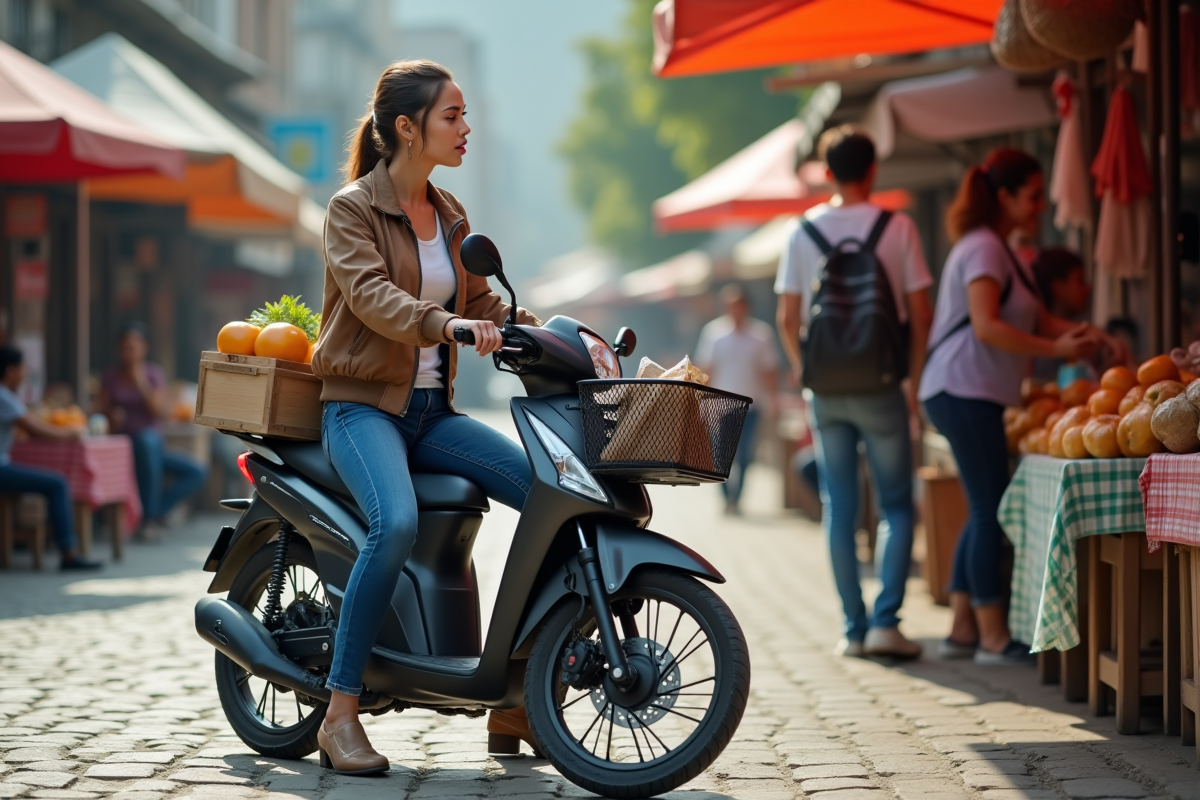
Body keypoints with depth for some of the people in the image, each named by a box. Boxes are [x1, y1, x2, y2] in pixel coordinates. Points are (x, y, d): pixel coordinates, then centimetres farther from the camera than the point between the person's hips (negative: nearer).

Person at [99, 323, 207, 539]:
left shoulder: (154, 373, 5)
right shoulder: (110, 378, 4)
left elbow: (159, 411, -5)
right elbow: (103, 414, 6)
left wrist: (142, 384, -16)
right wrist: (112, 418, -16)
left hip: (153, 447, 3)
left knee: (197, 473, -18)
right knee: (147, 439, -40)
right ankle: (150, 516, -34)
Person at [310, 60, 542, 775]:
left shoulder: (451, 216, 16)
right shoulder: (353, 207, -6)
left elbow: (483, 299, 16)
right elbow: (370, 293, -22)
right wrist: (446, 323, -39)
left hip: (433, 411, 7)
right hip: (362, 405, -7)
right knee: (398, 523, -35)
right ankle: (341, 714, -23)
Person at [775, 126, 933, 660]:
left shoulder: (804, 231, 1)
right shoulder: (897, 229, -5)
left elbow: (787, 320, 2)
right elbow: (920, 314, -5)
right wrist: (913, 379, 8)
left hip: (825, 389, 2)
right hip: (879, 387, -2)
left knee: (838, 507, 8)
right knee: (896, 504, 6)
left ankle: (854, 628, 9)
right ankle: (885, 620, -6)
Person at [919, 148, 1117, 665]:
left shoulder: (1000, 249, 20)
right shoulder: (983, 248, -11)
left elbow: (1036, 317, 19)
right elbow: (986, 326, -22)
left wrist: (1074, 331, -1)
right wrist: (1056, 349, -20)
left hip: (971, 395, 11)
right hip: (965, 391, -11)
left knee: (985, 513, 12)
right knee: (991, 511, -8)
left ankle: (963, 631, 14)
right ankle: (993, 637, -5)